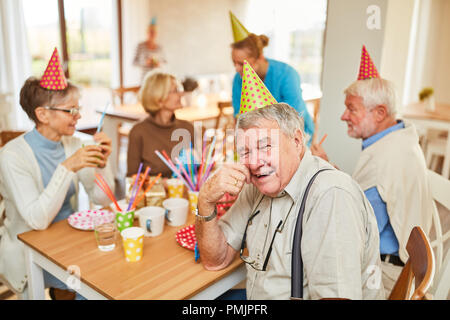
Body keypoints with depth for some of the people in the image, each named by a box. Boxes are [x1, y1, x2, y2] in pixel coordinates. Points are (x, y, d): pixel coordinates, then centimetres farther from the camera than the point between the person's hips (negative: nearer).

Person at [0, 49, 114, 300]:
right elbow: (37, 220, -25)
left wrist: (102, 163, -17)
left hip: (70, 239, 6)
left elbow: (103, 199, -1)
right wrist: (67, 168, -31)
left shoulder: (72, 144, 0)